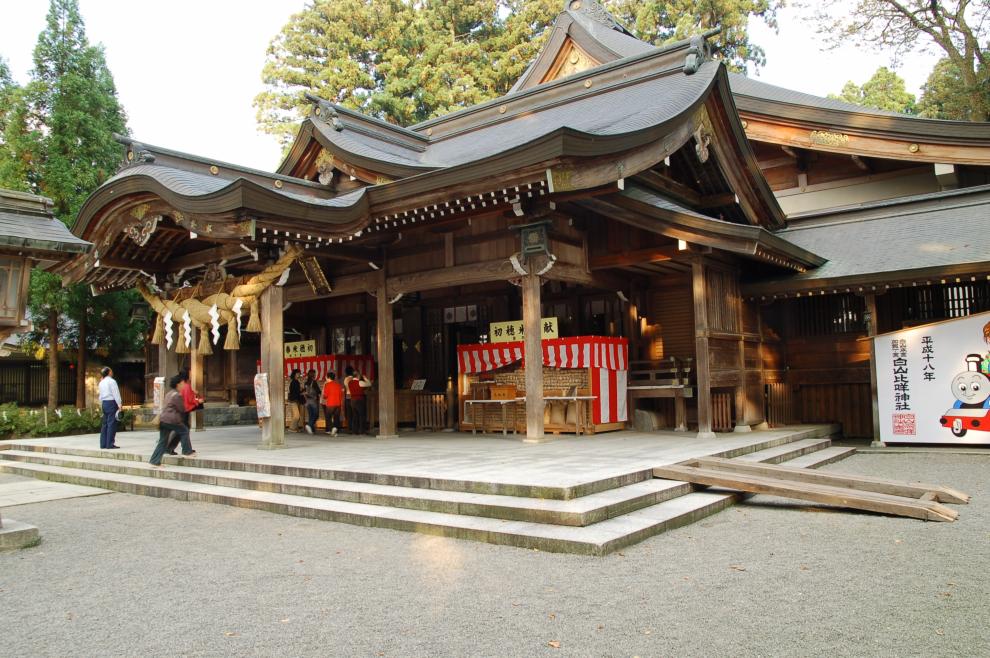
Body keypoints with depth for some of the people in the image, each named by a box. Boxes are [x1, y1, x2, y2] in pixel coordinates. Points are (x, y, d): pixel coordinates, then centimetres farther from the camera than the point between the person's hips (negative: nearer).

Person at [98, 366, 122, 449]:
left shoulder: (101, 382, 16)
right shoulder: (112, 381, -9)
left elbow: (100, 395, 19)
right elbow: (116, 393, -14)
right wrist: (119, 404, -16)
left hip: (104, 403, 8)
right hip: (111, 402, -8)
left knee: (105, 423, 10)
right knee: (111, 423, -8)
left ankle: (103, 444, 12)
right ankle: (110, 444, -10)